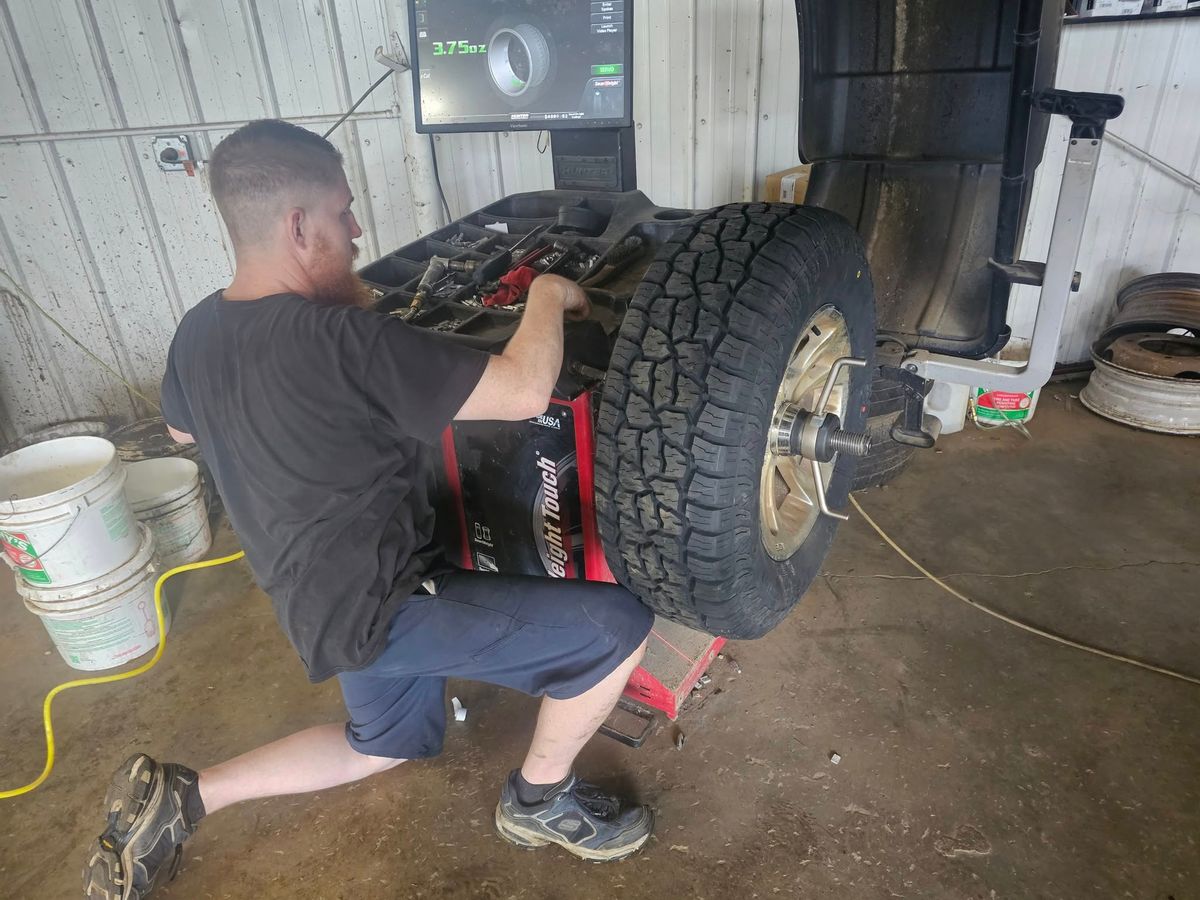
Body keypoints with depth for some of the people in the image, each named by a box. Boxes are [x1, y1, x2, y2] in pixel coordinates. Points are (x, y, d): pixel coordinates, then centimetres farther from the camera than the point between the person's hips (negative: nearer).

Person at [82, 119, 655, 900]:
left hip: (322, 600, 9)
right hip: (382, 607, -9)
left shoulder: (200, 330, -1)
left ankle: (179, 797, 29)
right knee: (619, 626, -7)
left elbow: (181, 428, 21)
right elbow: (524, 392, -27)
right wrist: (548, 295, -7)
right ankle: (540, 800, 17)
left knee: (386, 743, 33)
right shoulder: (347, 341, -28)